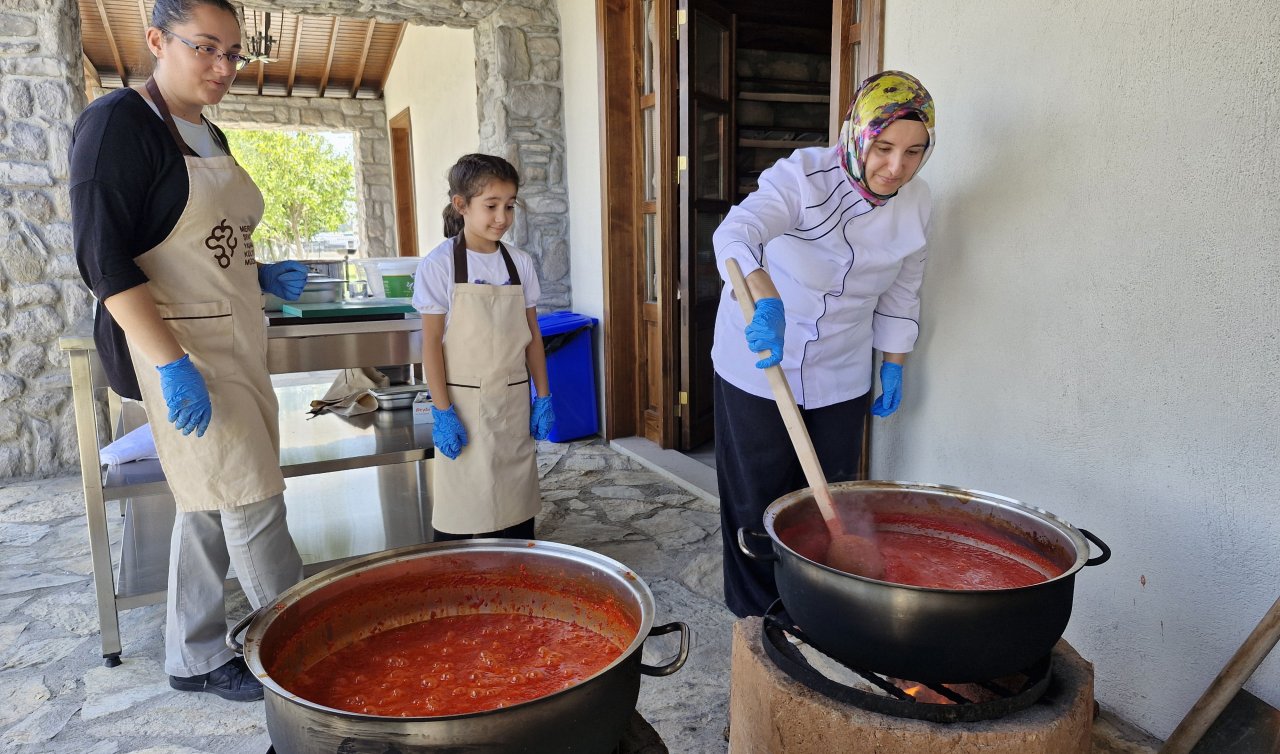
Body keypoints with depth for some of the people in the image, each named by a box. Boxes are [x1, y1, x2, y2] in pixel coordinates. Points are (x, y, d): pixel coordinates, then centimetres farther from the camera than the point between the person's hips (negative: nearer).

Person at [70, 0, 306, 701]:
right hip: (179, 346, -9)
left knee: (210, 505, 13)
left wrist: (263, 275, 5)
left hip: (236, 339, 9)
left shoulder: (211, 137, 15)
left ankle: (193, 658, 27)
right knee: (251, 502, -4)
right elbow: (102, 255, -16)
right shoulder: (118, 122, -10)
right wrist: (171, 364, -23)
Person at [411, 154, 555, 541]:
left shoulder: (520, 263, 3)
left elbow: (532, 336, 8)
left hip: (514, 402, 4)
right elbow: (431, 342, -8)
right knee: (463, 501, 3)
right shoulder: (438, 265, -8)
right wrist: (442, 412, -11)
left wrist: (543, 398, 6)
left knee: (517, 499, 11)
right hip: (465, 403, -4)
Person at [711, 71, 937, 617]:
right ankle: (759, 623, 26)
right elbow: (736, 233, -40)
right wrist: (766, 300, -59)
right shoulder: (802, 177, -21)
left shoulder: (915, 203, -2)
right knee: (759, 503, 5)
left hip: (841, 376, 5)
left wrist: (893, 365, 11)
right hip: (760, 364, -4)